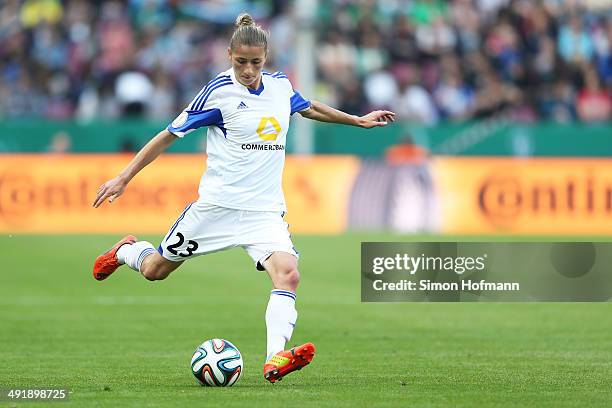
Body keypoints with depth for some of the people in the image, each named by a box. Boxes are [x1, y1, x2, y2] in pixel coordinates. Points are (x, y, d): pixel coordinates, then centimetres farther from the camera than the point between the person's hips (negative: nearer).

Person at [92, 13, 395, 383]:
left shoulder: (280, 85, 5)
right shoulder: (219, 92, -10)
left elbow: (308, 107, 30)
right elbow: (170, 134, -4)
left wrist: (358, 120, 33)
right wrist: (123, 179, -6)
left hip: (266, 210, 3)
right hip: (218, 204, -3)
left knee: (288, 273, -23)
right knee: (155, 270, 9)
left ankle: (276, 359, -33)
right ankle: (127, 250, 45)